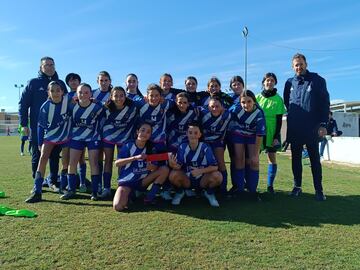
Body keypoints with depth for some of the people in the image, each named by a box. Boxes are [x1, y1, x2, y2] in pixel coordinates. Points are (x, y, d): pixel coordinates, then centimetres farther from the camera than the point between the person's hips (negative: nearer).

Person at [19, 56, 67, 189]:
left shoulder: (60, 83, 10)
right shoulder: (33, 83, 3)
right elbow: (23, 103, 2)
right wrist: (24, 124, -4)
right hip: (37, 127, -2)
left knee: (54, 156, 7)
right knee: (37, 156, 6)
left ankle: (53, 181, 18)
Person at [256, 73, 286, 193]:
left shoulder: (278, 99, 2)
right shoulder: (257, 97, 7)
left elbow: (279, 120, -1)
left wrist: (276, 136, -8)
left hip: (272, 132, -1)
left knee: (272, 157, 2)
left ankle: (270, 185, 9)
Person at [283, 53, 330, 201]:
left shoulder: (317, 80, 0)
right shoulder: (290, 83, 9)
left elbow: (325, 103, -3)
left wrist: (323, 124, -9)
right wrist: (293, 116, 10)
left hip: (312, 128, -3)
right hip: (294, 129, 3)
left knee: (314, 159, 3)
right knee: (295, 158, 9)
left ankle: (319, 190, 11)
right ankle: (297, 186, 20)